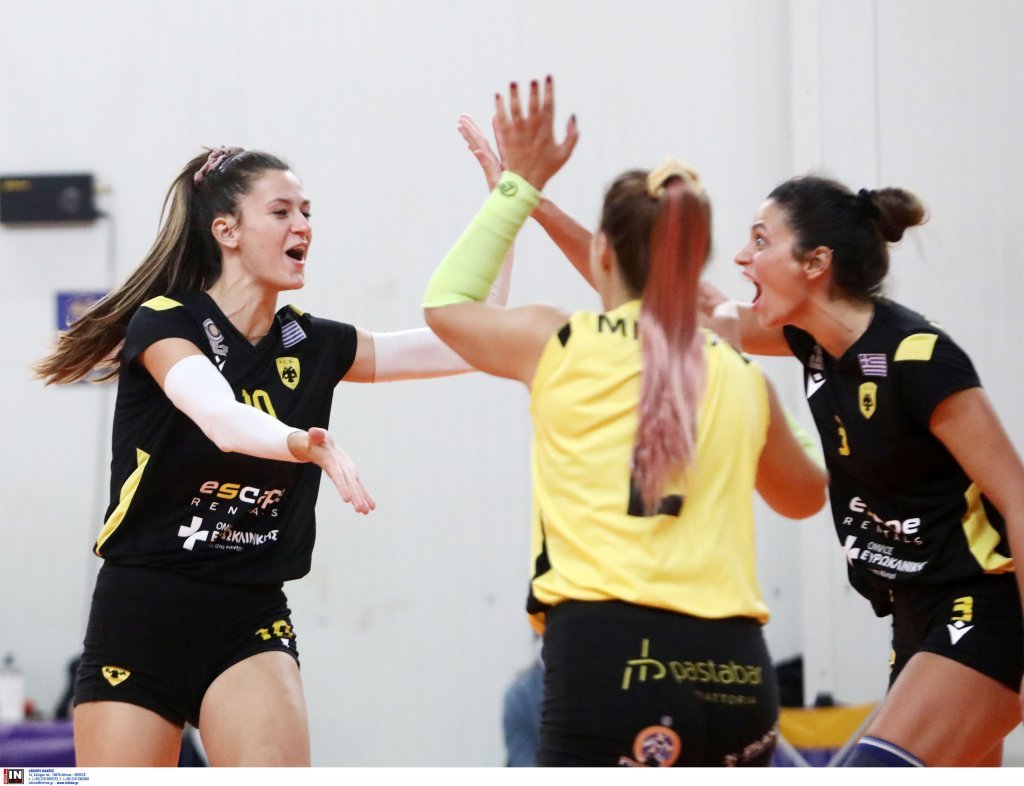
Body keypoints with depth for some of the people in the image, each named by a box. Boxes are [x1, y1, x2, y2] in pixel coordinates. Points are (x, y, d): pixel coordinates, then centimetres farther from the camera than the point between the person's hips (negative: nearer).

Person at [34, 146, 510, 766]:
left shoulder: (312, 346, 7)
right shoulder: (162, 324, -9)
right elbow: (224, 421, -30)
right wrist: (305, 443, -51)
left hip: (251, 622, 3)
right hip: (141, 617, -3)